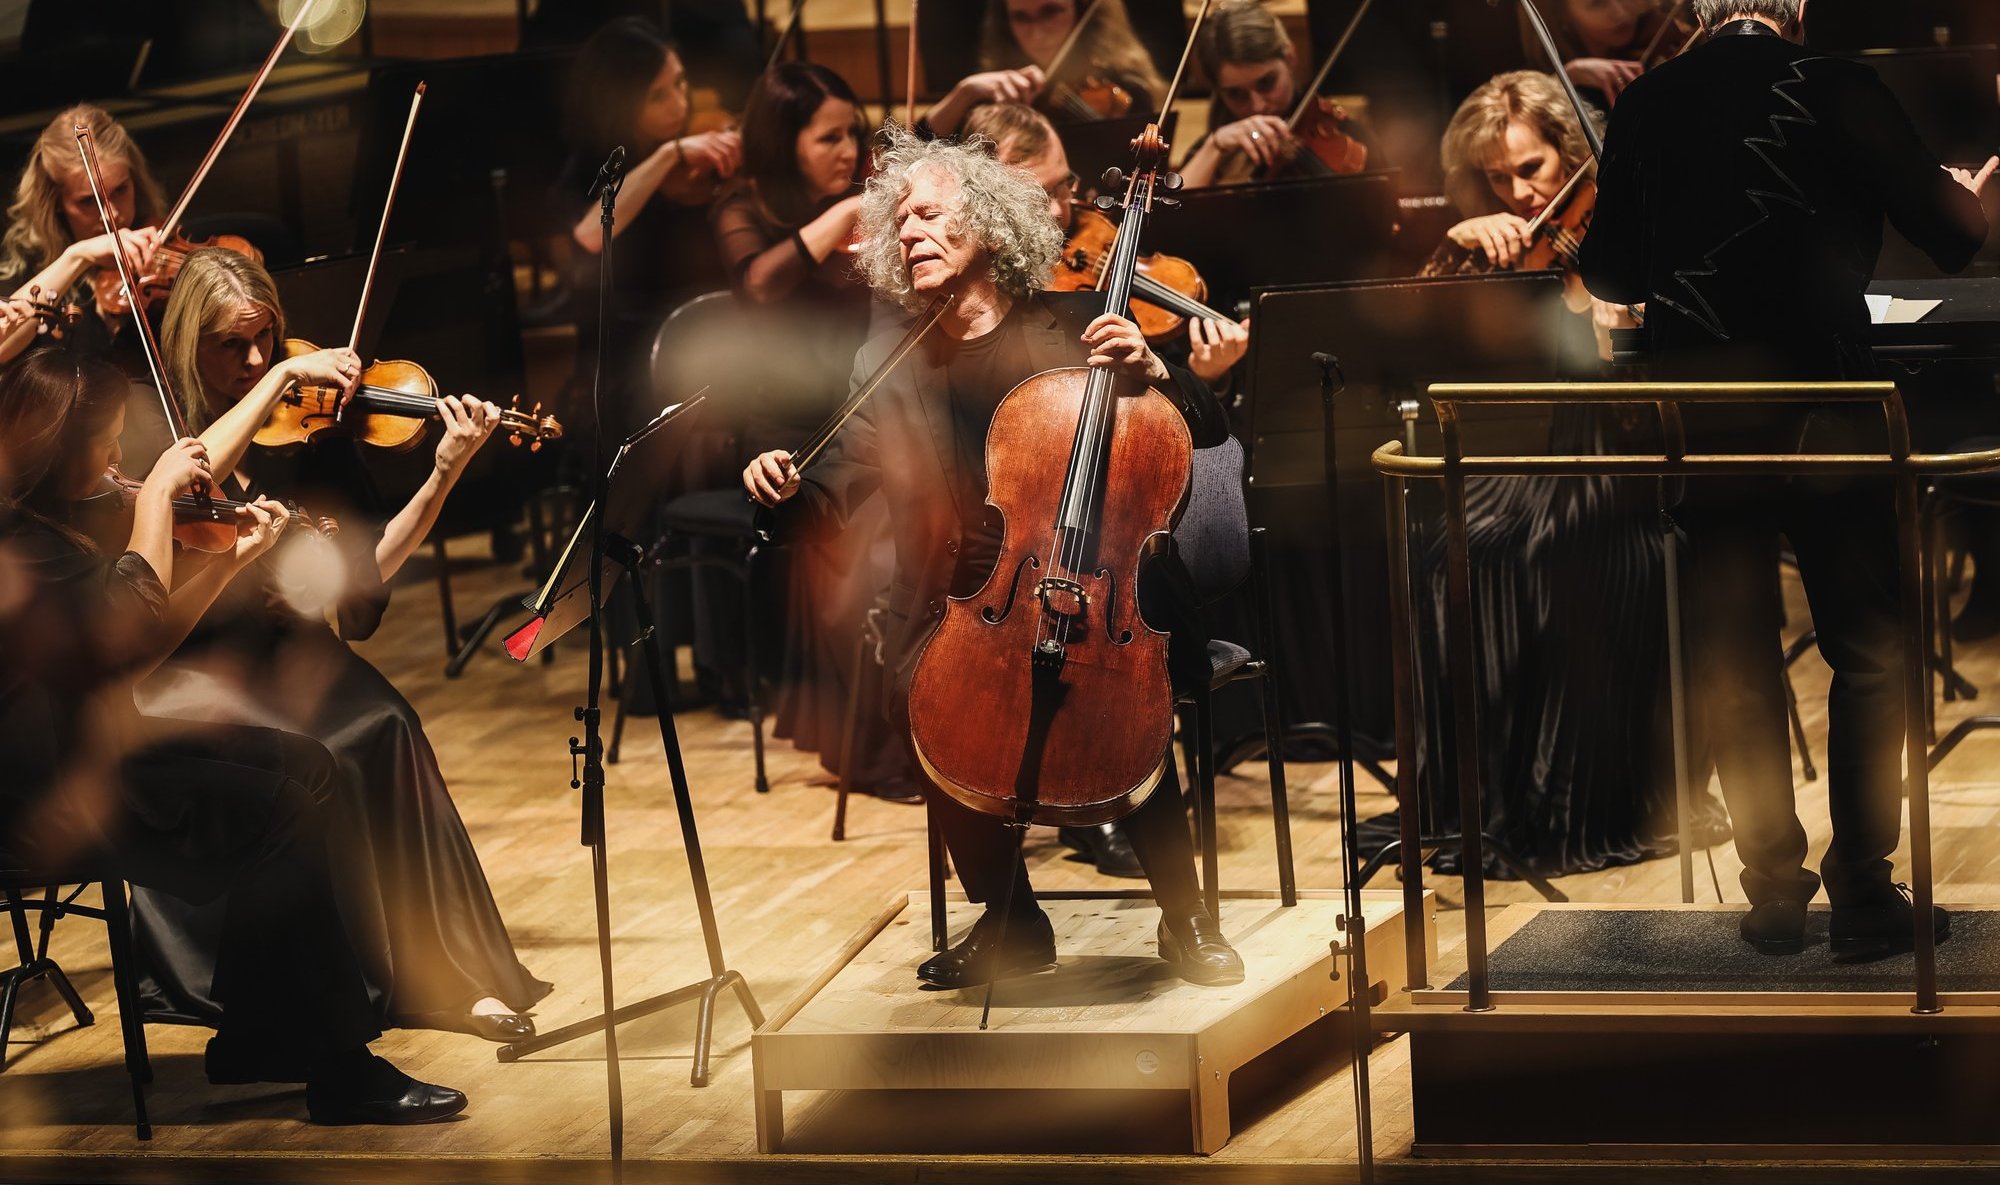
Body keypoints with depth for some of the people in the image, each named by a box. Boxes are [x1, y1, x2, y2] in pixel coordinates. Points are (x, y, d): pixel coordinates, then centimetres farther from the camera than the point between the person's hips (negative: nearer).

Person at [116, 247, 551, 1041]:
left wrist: (444, 474, -12)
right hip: (180, 668, -3)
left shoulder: (312, 429, 7)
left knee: (381, 729, -28)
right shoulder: (149, 423, 0)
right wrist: (280, 379, -23)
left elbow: (365, 570, 1)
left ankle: (451, 972, -22)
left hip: (286, 648, 3)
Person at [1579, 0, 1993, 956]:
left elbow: (1605, 274, 10)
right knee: (1869, 654, 6)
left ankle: (1773, 888, 12)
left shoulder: (1645, 108, 3)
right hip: (1820, 408, -3)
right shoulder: (1836, 91, -7)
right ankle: (1862, 890, 3)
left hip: (1696, 417, 3)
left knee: (1735, 662, 11)